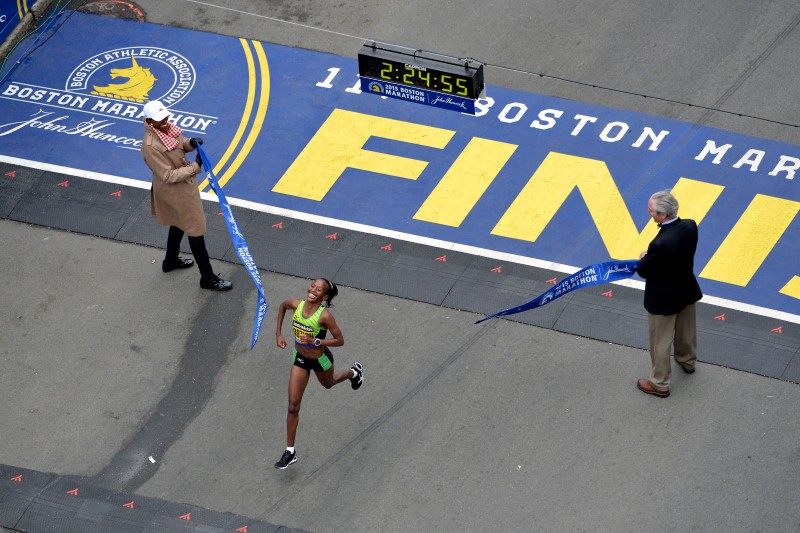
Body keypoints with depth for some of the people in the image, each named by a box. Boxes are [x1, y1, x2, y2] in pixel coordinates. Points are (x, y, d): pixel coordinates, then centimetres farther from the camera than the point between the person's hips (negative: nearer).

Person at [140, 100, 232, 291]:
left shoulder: (166, 128, -10)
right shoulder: (151, 146, -34)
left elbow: (179, 144, 9)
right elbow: (168, 176, -30)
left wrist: (191, 143, -14)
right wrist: (195, 167, -31)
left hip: (184, 186, 9)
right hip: (175, 192, -9)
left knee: (178, 224, 30)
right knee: (196, 231, 3)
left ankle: (171, 261, 54)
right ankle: (207, 278, 16)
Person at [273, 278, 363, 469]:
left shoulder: (324, 316, -31)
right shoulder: (296, 305, -18)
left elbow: (340, 340, -22)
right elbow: (283, 305, 7)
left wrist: (315, 341, -34)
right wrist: (278, 333, 2)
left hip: (320, 360, -4)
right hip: (299, 359, 4)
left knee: (328, 383, 33)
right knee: (293, 407, 3)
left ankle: (354, 372, 66)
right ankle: (290, 452, 13)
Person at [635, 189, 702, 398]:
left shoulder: (660, 244, -39)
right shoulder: (690, 226, -18)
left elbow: (643, 271, -22)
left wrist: (644, 258, -1)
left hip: (664, 299, -7)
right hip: (687, 290, 7)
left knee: (660, 342, 15)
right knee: (686, 330, 32)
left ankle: (659, 384, 33)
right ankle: (687, 361, 58)